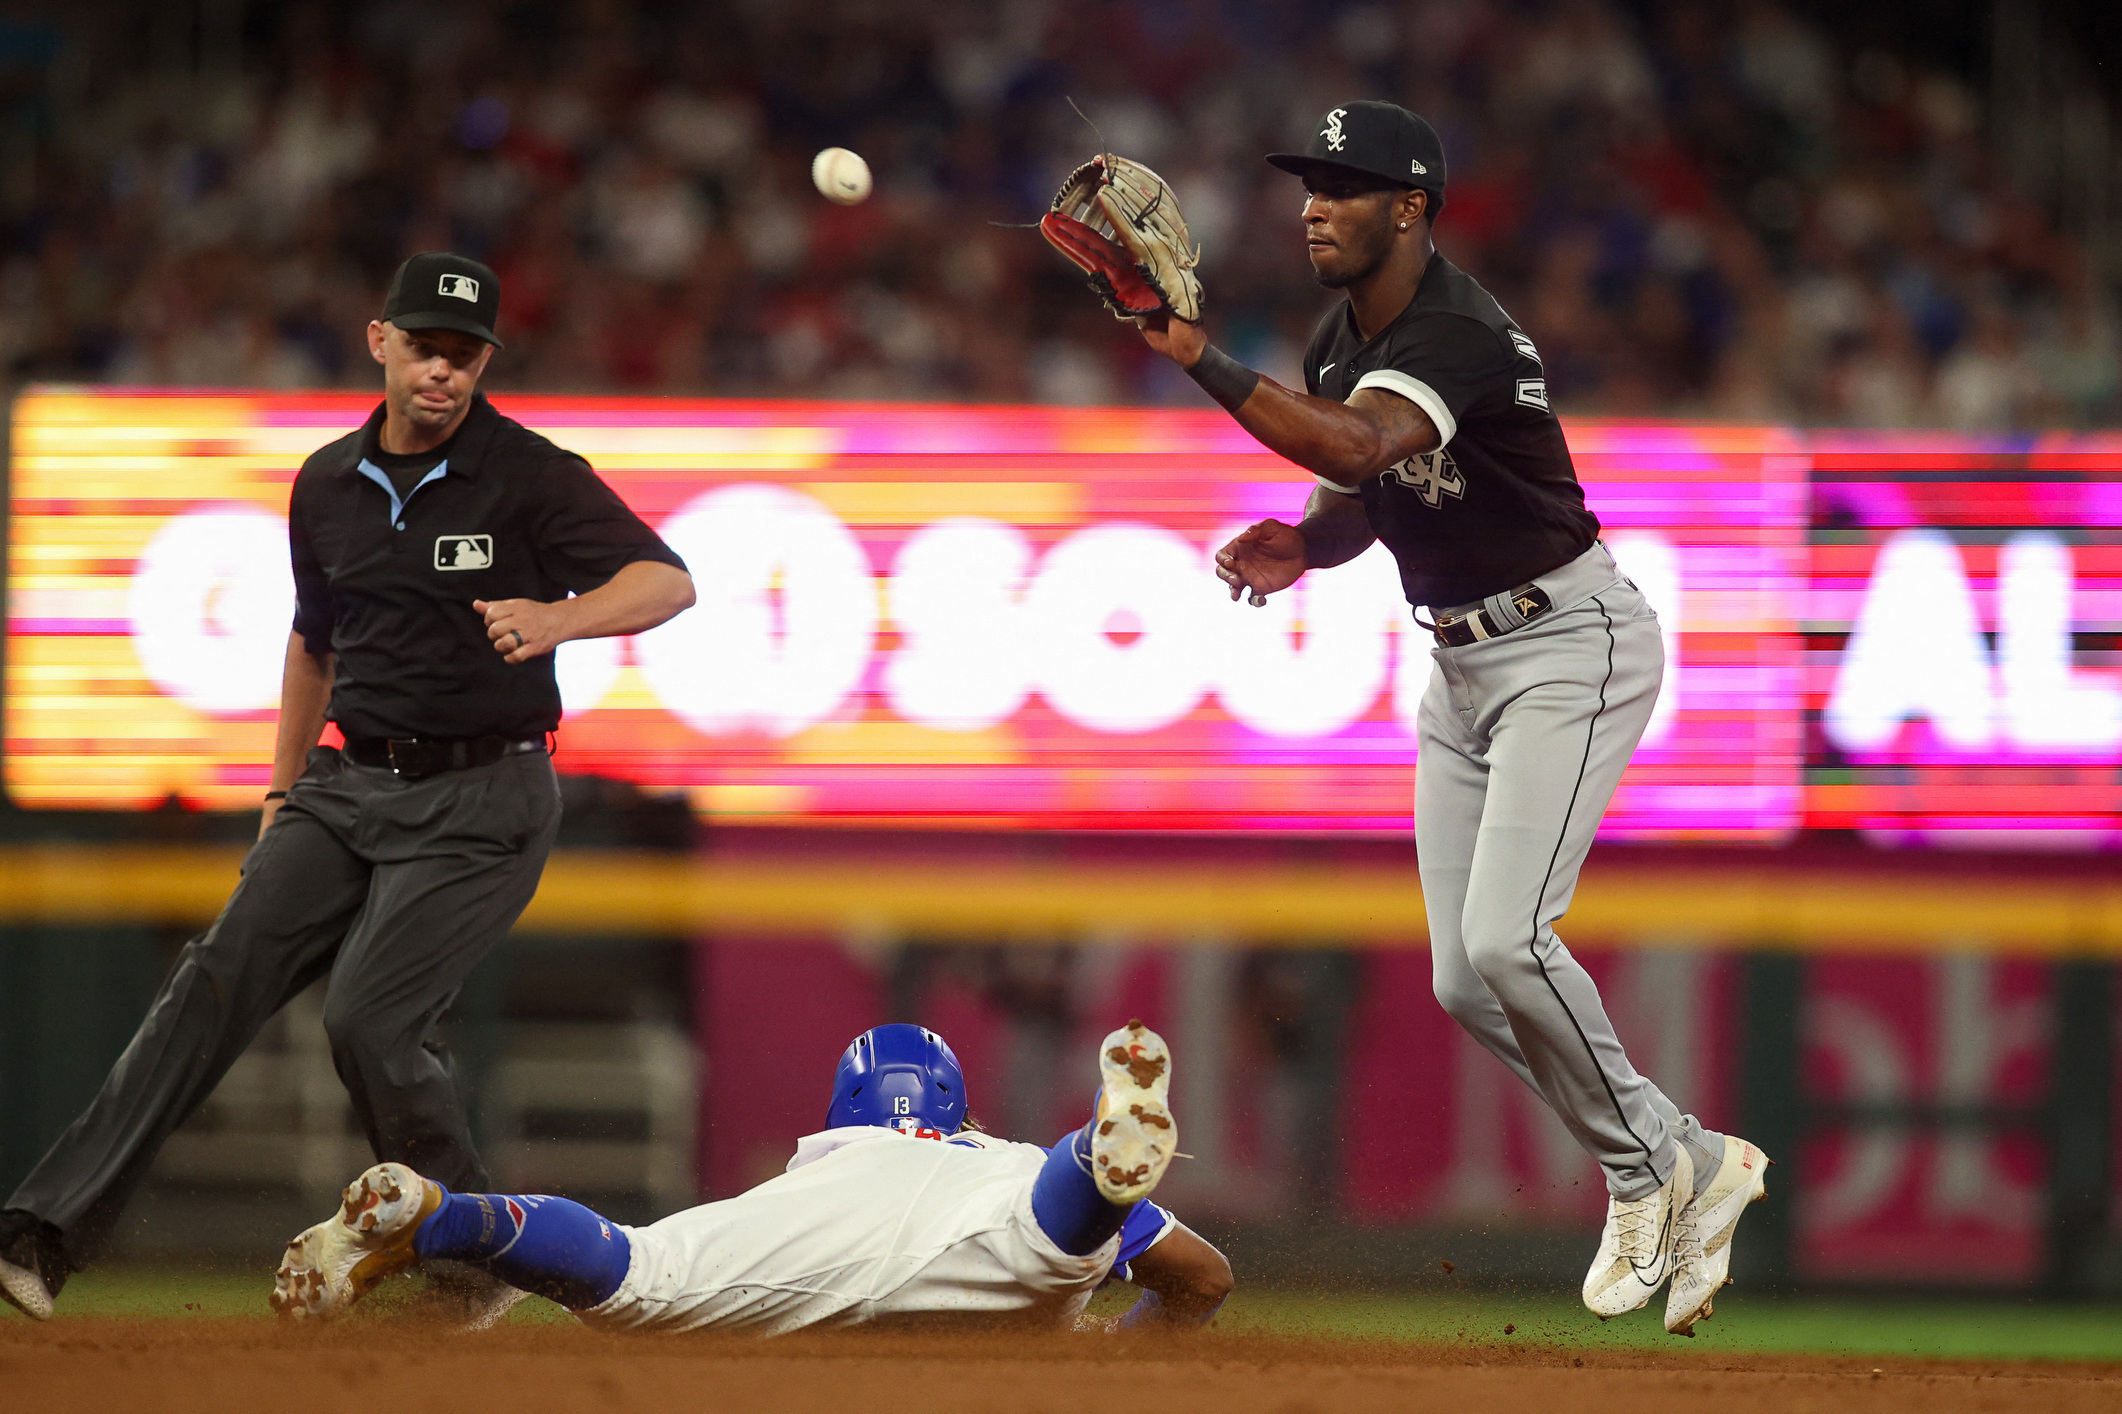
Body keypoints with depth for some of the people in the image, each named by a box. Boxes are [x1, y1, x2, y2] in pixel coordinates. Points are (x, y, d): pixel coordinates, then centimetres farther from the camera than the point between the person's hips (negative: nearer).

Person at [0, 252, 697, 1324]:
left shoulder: (530, 476, -8)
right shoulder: (327, 485, 10)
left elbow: (666, 580, -18)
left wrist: (556, 618, -37)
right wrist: (281, 793, 26)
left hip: (479, 803, -5)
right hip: (351, 785, 5)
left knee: (370, 1019, -19)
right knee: (219, 980, -10)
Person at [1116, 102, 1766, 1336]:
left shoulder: (1460, 335, -24)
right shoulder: (1343, 342, 5)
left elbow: (1356, 448, -43)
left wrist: (1201, 360, -49)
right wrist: (1303, 547, -5)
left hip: (1570, 645, -9)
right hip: (1462, 667, 9)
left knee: (1504, 939, -23)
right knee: (1467, 987, 4)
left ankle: (1645, 1168, -3)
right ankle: (1693, 1165, 18)